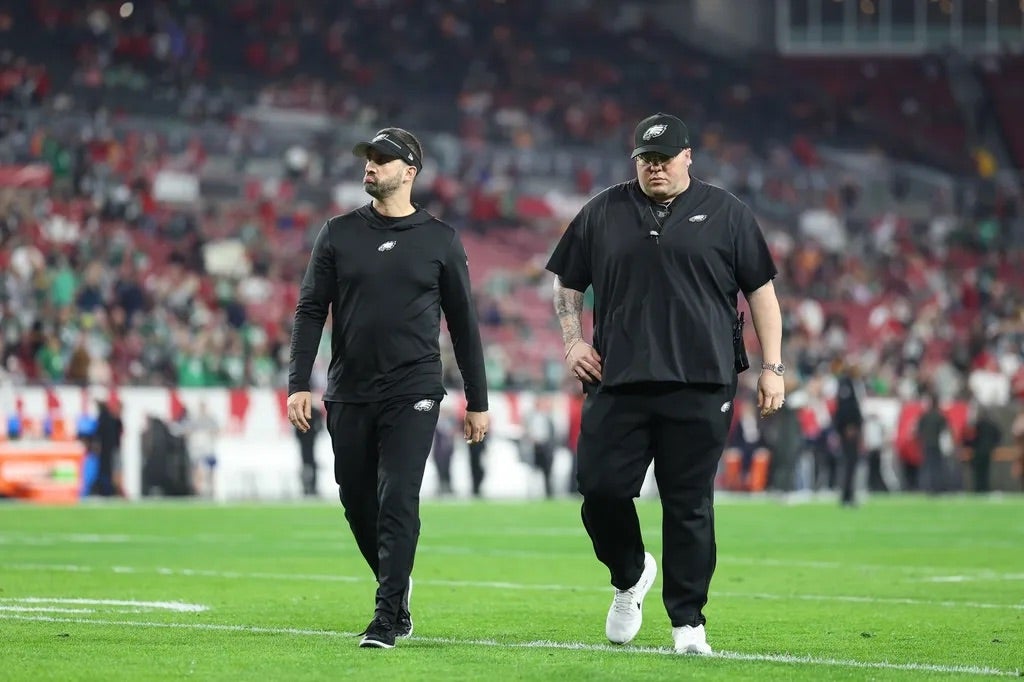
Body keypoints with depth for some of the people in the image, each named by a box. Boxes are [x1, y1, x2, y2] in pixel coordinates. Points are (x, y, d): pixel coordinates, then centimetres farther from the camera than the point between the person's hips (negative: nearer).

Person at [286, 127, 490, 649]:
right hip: (349, 395, 3)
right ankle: (396, 588, 30)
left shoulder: (440, 240, 3)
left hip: (412, 395, -3)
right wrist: (298, 384, -6)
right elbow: (310, 311, 4)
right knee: (358, 504, 9)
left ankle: (387, 615, -8)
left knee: (398, 502, -11)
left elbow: (463, 322, 7)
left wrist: (477, 401, 6)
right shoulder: (339, 234, 6)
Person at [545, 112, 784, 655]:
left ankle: (687, 621, 7)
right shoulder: (602, 213, 12)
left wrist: (772, 367, 1)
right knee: (600, 488, -4)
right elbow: (566, 283, 21)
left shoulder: (726, 214, 7)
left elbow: (761, 290, 8)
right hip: (617, 382, 2)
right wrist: (573, 340, 6)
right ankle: (630, 576, 24)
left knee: (690, 505, -2)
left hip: (699, 386, -2)